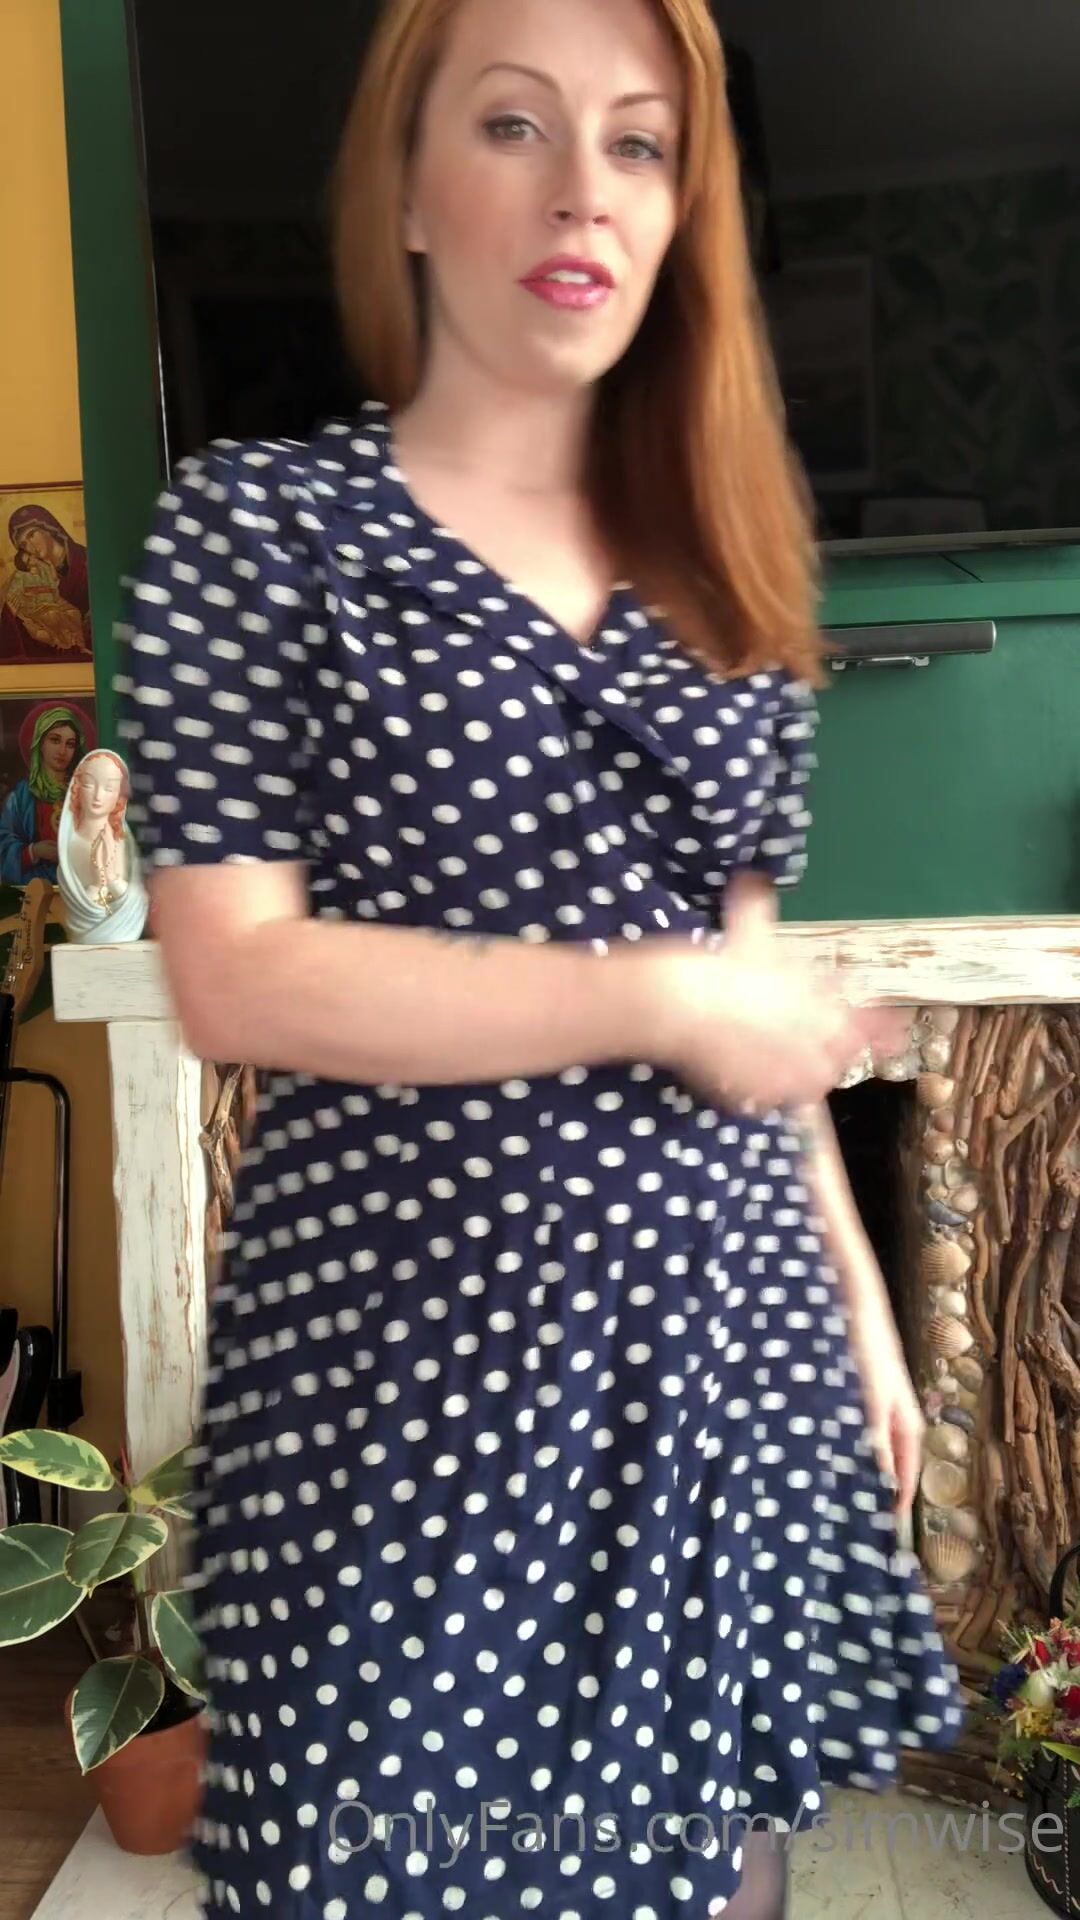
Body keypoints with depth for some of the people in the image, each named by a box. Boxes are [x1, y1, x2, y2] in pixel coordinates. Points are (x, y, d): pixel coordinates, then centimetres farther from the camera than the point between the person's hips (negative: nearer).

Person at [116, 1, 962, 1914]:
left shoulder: (717, 573, 9)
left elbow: (757, 994, 13)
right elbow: (235, 981, -14)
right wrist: (659, 998, -15)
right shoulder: (260, 525, -5)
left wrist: (854, 1281, 12)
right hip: (411, 1334, -4)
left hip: (724, 1323, 5)